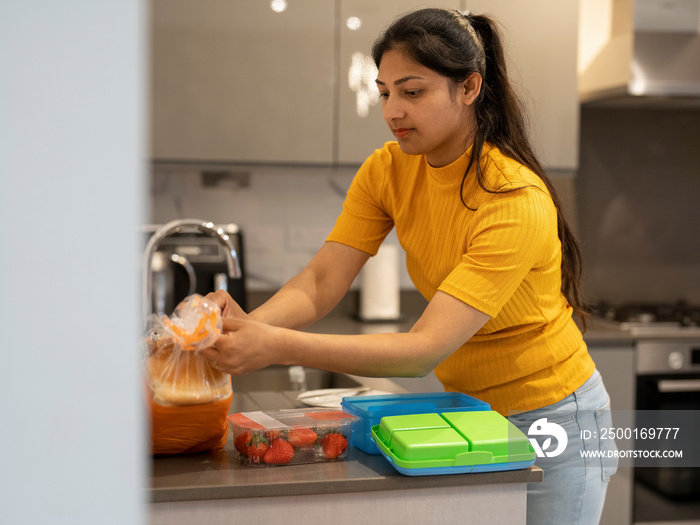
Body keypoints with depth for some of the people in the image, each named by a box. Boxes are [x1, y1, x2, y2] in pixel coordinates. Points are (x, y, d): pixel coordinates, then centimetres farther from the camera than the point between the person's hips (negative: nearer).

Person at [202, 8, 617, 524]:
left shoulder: (516, 201, -28)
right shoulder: (388, 170, -8)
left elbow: (426, 347, -35)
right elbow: (320, 283, -14)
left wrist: (278, 347, -44)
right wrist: (250, 326, -36)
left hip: (553, 418, -5)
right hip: (467, 407, 5)